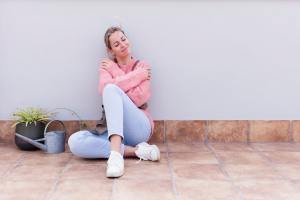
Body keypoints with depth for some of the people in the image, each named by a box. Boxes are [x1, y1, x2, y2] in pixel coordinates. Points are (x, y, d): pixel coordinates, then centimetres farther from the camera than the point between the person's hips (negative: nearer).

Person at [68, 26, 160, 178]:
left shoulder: (143, 66, 6)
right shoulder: (106, 66, 13)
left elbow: (140, 98, -11)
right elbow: (103, 89, -11)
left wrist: (115, 72, -4)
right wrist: (138, 75, -8)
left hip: (139, 129, -3)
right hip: (117, 130, 3)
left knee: (111, 89, -29)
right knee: (75, 142, -25)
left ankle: (116, 153, -44)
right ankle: (136, 151, -26)